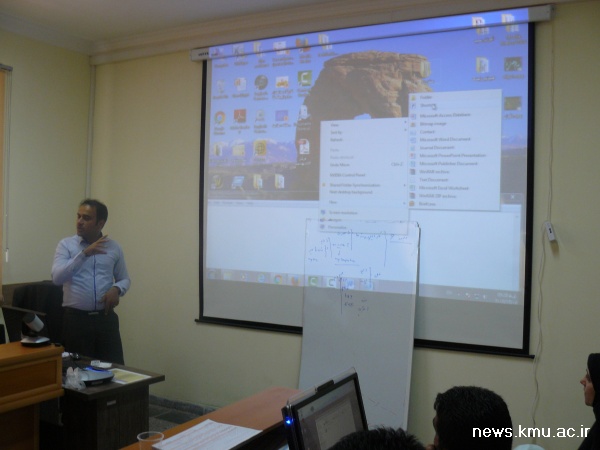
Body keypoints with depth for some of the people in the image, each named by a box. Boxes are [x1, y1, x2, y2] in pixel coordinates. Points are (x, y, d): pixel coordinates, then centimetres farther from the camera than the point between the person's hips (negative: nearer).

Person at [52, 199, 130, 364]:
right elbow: (57, 277, -14)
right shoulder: (66, 245, 0)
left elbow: (125, 279, 15)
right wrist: (84, 253, -21)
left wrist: (116, 289, -8)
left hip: (106, 318, 2)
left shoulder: (114, 247, 6)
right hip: (76, 319, -1)